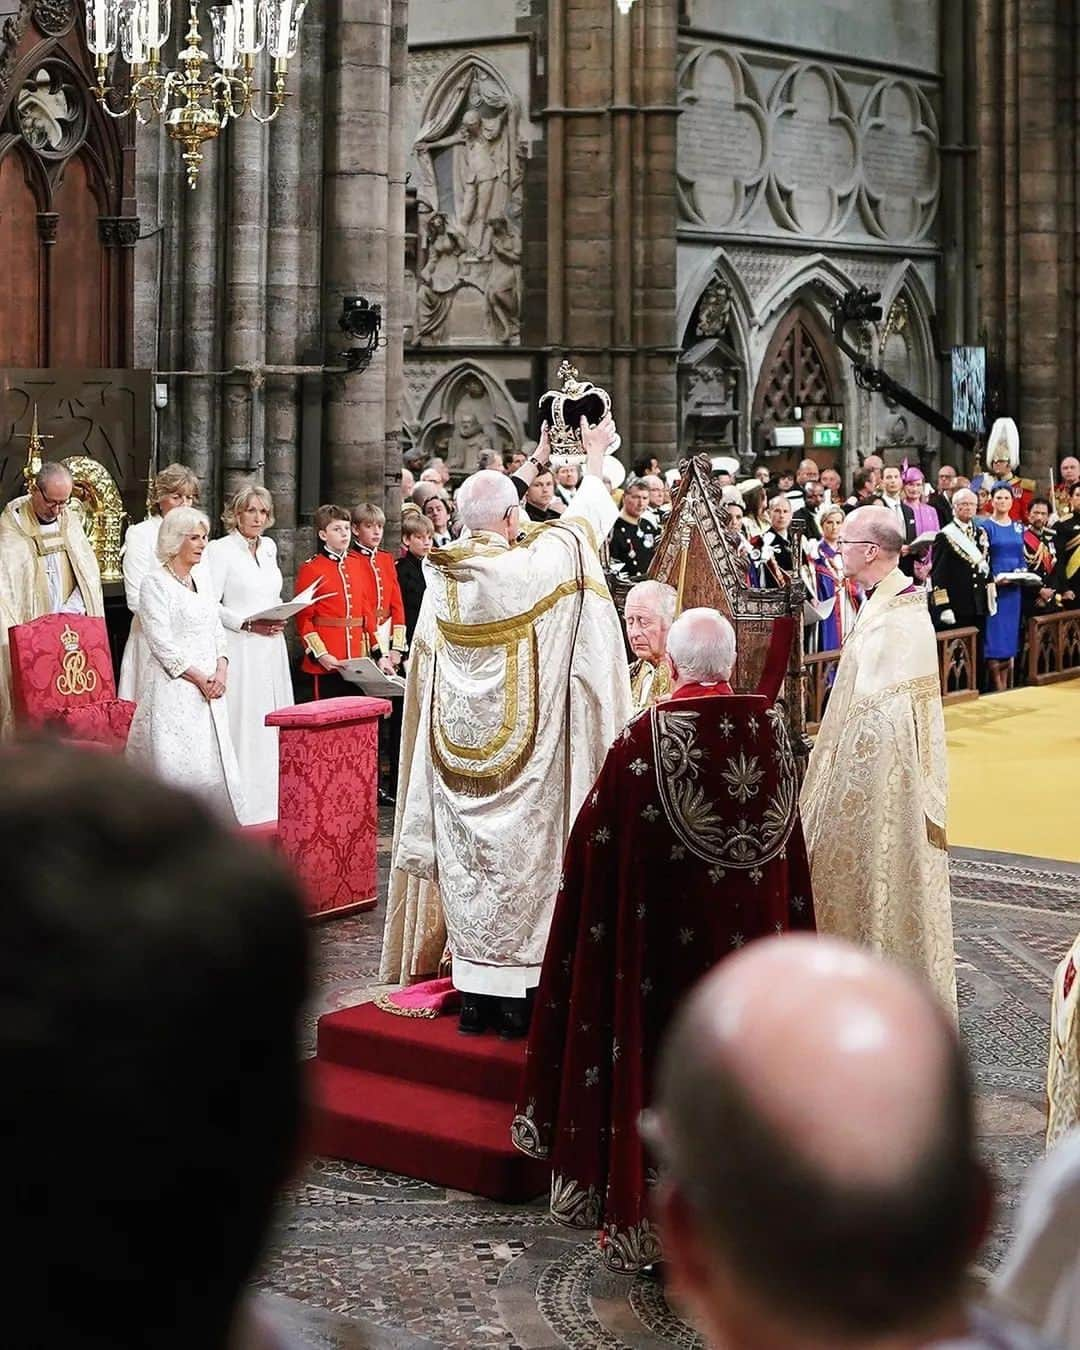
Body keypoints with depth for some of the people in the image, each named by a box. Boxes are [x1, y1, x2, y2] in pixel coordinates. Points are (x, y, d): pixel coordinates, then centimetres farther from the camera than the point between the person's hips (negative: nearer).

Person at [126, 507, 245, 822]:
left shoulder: (204, 577, 14)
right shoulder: (155, 583, -7)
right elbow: (162, 644, -12)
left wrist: (221, 670, 0)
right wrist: (200, 679, -13)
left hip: (210, 687, 7)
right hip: (174, 687, -7)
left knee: (214, 761, 4)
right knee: (177, 764, -8)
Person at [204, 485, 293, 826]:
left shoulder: (269, 547, 15)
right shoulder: (219, 550, -6)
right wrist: (248, 624, -18)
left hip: (272, 649, 7)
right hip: (240, 650, -7)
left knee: (273, 724, 6)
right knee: (243, 724, -8)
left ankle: (272, 802, 11)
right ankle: (243, 807, -5)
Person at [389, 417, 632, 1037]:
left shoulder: (444, 574, 0)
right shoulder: (533, 566, -15)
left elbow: (488, 511, 19)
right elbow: (582, 522, 4)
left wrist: (536, 461, 30)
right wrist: (596, 457, 23)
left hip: (460, 749, 5)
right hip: (523, 752, -5)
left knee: (468, 859, 11)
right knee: (521, 854, 2)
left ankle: (474, 993, 18)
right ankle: (516, 994, 6)